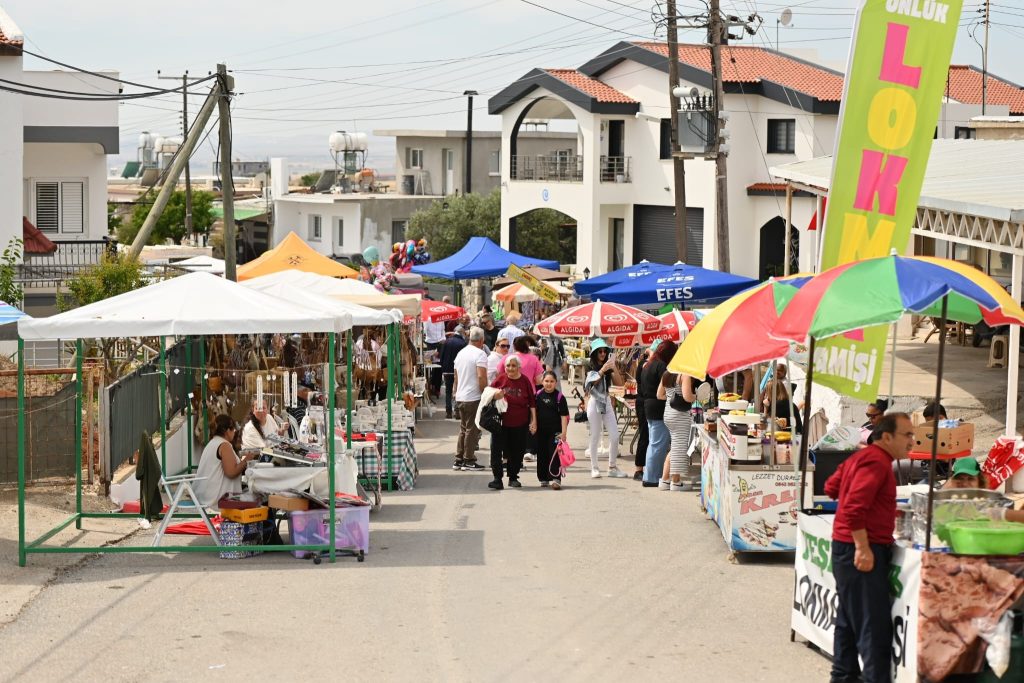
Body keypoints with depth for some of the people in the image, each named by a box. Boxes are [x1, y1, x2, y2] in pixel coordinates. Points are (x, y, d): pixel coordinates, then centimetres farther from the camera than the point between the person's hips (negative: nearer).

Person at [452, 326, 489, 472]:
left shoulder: (461, 353, 14)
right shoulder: (480, 354, -11)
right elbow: (481, 377, -21)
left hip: (460, 398, 8)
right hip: (474, 398, -8)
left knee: (463, 429, 15)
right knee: (472, 430, -2)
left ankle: (458, 460, 15)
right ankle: (468, 461, -1)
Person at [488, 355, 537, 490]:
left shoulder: (525, 381, 1)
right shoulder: (500, 380, 0)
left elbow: (532, 403, 5)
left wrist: (534, 421, 1)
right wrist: (494, 397, -15)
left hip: (520, 423, 0)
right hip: (501, 422, 0)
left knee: (517, 451, 9)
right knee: (496, 450, -8)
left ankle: (513, 477, 23)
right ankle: (497, 479, -5)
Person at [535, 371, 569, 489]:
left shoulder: (559, 397, -5)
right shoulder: (538, 395, 5)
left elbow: (564, 416, -6)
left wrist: (564, 432, -11)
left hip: (555, 431, -4)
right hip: (541, 430, 4)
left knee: (554, 455, -9)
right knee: (542, 455, 9)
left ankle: (555, 479, -12)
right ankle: (543, 478, 19)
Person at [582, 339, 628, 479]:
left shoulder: (608, 368, 7)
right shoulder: (590, 368, -2)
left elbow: (619, 382, -2)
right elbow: (593, 380, -17)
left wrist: (614, 367, -14)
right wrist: (603, 370, -27)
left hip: (607, 403, 4)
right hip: (594, 403, -4)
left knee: (614, 436, -1)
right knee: (595, 437, 1)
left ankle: (612, 467, 9)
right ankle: (594, 468, 9)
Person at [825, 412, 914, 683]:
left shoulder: (862, 456, 15)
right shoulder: (877, 461, -17)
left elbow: (832, 487, 26)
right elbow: (854, 507, -27)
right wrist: (863, 548, -27)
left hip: (846, 548, 11)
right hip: (861, 552, -11)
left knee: (849, 619, 17)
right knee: (874, 625, -10)